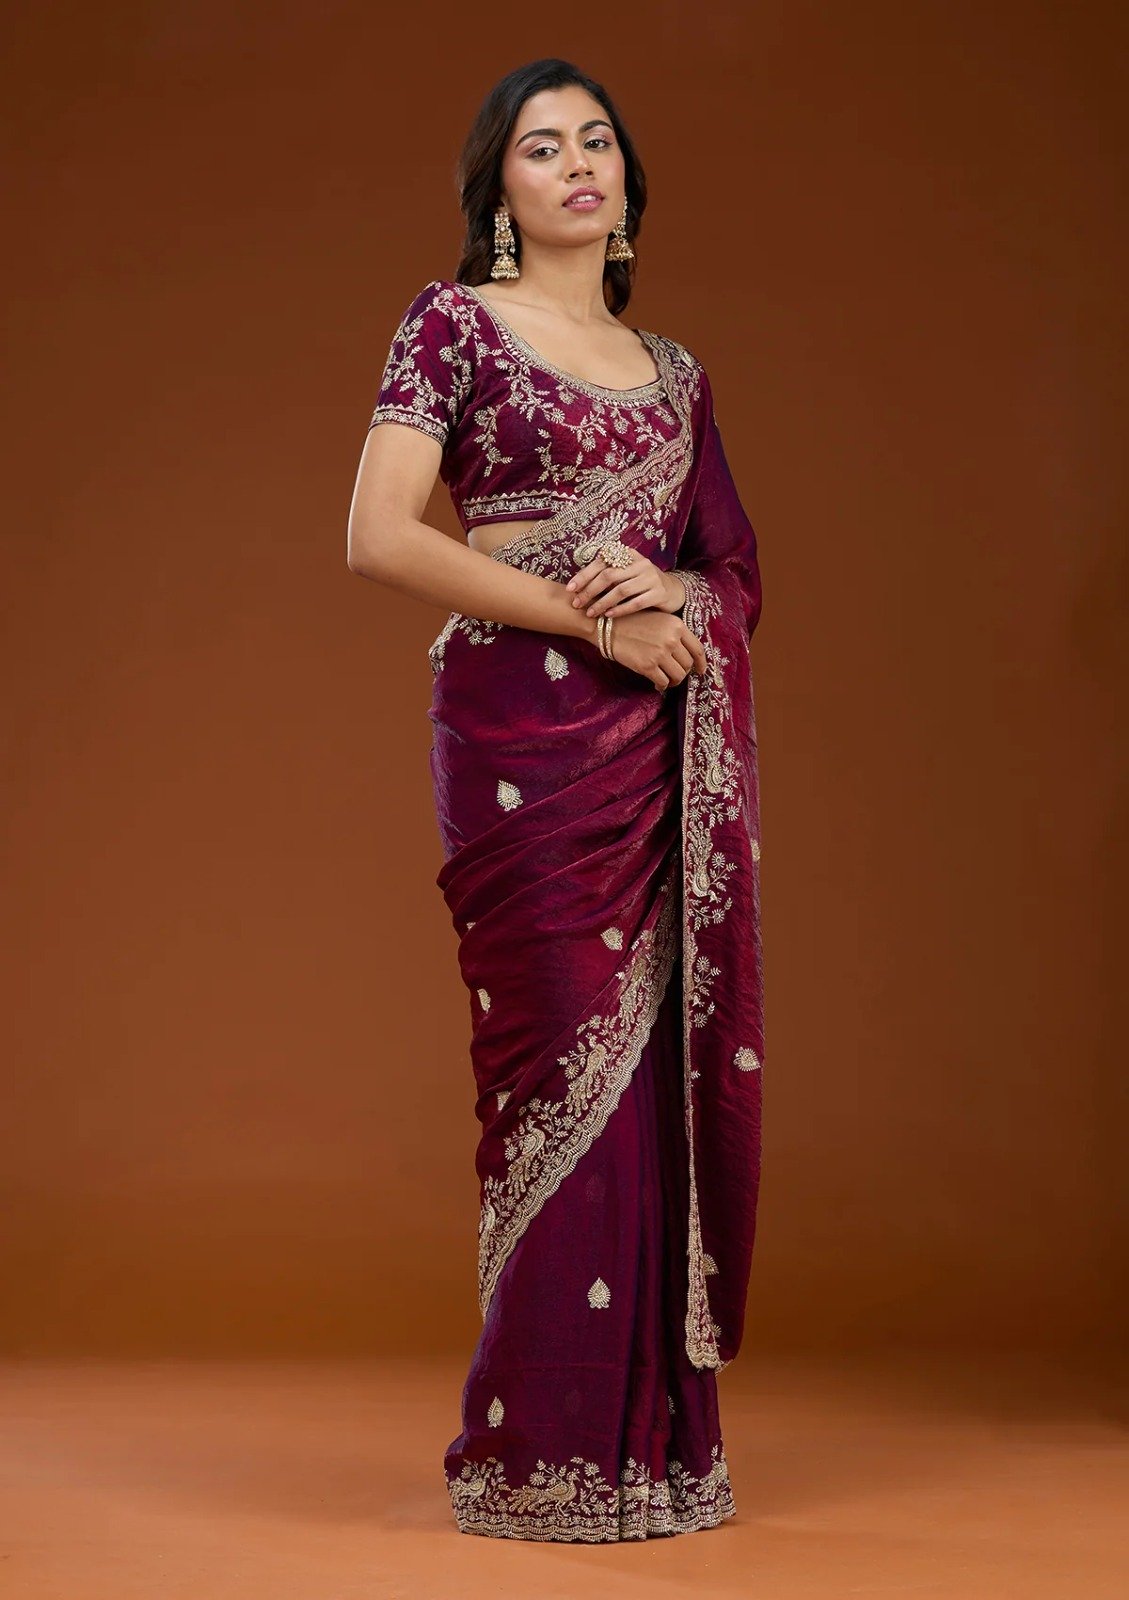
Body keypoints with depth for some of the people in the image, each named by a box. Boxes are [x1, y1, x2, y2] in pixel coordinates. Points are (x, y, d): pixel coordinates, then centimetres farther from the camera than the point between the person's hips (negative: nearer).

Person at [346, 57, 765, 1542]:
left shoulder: (673, 370, 18)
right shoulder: (455, 326, 2)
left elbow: (740, 570, 17)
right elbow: (380, 536, -9)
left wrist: (673, 595, -7)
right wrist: (593, 618, -12)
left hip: (671, 753, 5)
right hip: (528, 737, -5)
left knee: (672, 1063, 4)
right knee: (567, 1059, -6)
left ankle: (658, 1426, 13)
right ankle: (549, 1446, 4)